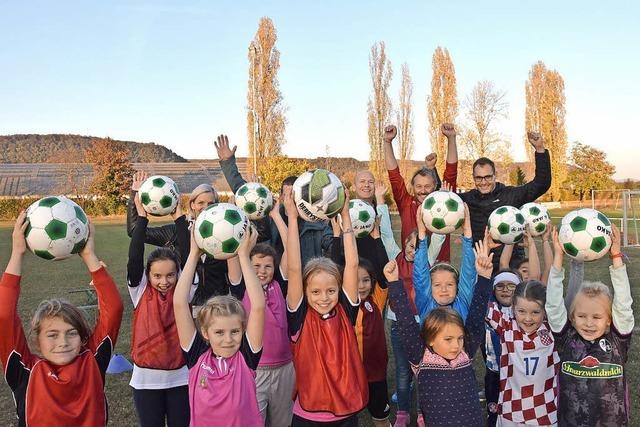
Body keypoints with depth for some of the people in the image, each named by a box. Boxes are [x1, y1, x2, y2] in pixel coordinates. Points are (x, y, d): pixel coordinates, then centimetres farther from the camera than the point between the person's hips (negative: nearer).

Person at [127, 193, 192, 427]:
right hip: (146, 379, 0)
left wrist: (179, 217, -15)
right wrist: (142, 217, -20)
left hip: (180, 377, 0)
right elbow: (134, 260, -18)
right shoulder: (140, 292, -5)